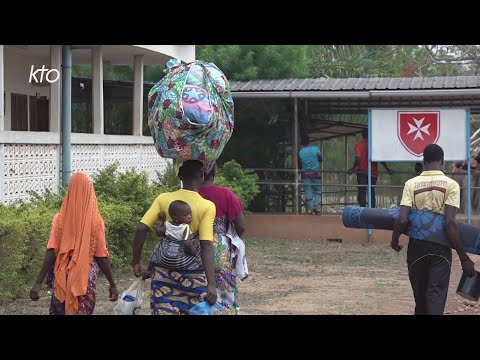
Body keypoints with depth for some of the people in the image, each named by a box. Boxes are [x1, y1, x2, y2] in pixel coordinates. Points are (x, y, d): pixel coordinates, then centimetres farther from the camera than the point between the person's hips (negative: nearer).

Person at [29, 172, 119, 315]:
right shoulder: (95, 221, -7)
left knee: (59, 311, 16)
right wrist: (112, 284, 2)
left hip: (63, 278, 1)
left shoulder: (60, 218, -5)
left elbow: (51, 253, -11)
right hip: (86, 279, -1)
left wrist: (38, 282, -9)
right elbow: (101, 257, -7)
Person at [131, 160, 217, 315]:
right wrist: (211, 284, -23)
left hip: (164, 271, 2)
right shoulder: (207, 206, -11)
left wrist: (136, 262, 1)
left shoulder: (163, 199, -3)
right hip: (192, 273, -2)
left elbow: (141, 229, -10)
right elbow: (206, 246, -20)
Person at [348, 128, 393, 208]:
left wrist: (353, 169, -10)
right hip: (373, 171, 2)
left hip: (362, 171, -2)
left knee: (361, 191, 1)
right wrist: (387, 169, 2)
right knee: (372, 191, 10)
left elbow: (358, 158, -14)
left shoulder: (358, 144, -3)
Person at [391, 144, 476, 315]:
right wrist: (464, 258, -13)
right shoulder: (451, 184, -8)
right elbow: (450, 223, -17)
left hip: (417, 246, 2)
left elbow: (402, 220, -13)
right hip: (440, 247, -2)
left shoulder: (411, 183, -3)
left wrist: (394, 240, 7)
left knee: (420, 297, 18)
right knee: (436, 296, -3)